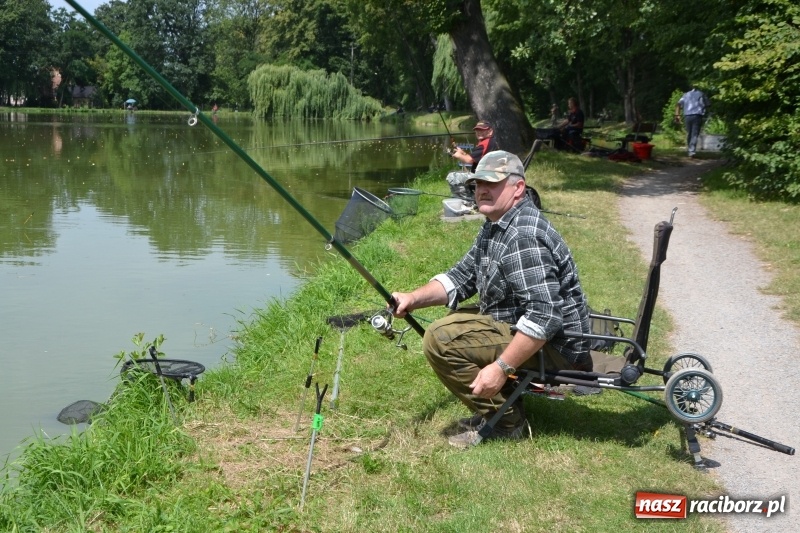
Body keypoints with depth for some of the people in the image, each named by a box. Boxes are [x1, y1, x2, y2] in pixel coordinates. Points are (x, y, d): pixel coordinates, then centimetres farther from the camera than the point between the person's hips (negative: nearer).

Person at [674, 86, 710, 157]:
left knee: (689, 133, 15)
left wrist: (677, 115, 0)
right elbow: (708, 104, 10)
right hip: (697, 116, -2)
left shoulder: (686, 95, 18)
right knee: (695, 134, -5)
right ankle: (692, 151, -17)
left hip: (687, 116, 2)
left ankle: (689, 149, 25)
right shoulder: (702, 94, 16)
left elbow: (678, 104, 5)